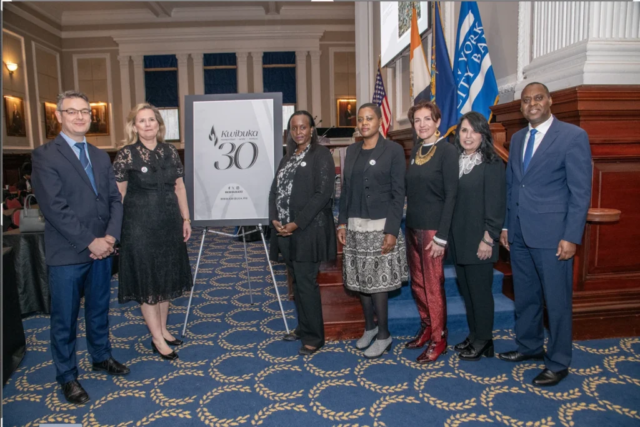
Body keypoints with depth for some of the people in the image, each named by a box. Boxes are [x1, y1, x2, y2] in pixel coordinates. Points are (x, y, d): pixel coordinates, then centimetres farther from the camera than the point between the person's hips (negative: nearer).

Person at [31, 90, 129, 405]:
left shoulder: (100, 156, 11)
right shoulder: (45, 155, -8)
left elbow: (115, 199, 7)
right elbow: (55, 208, -16)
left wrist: (110, 236, -9)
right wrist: (90, 242, -17)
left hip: (102, 249, 6)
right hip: (67, 254, -5)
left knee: (99, 310, 19)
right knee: (65, 319, 9)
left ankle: (101, 357, 38)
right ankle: (67, 376, 25)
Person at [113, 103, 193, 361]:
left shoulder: (170, 152, 4)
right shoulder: (126, 155, -8)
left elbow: (179, 187, 9)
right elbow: (117, 194, -7)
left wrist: (186, 218, 7)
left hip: (169, 224, 5)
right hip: (140, 226, -5)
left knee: (166, 277, 14)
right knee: (146, 280, 4)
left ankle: (162, 329, 31)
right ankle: (157, 339, 14)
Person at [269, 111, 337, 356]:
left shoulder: (321, 154, -5)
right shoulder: (288, 158, 17)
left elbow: (323, 193, -15)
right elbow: (275, 190, 13)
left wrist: (297, 223, -17)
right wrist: (274, 219, -4)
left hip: (308, 230, -7)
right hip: (285, 230, 7)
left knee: (306, 282, -3)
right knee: (297, 281, 14)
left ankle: (314, 336, 11)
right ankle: (303, 328, 28)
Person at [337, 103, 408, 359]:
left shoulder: (393, 150, -3)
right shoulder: (352, 150, 12)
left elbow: (398, 193, -7)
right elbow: (346, 189, 13)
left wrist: (392, 230, -13)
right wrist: (342, 222, 6)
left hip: (380, 226, -5)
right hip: (355, 226, 5)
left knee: (377, 281, -1)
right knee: (360, 279, 10)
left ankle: (383, 336, 16)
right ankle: (369, 327, 29)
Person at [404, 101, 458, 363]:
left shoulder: (447, 150, -10)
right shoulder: (416, 150, 9)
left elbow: (451, 195, -13)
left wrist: (441, 236, -16)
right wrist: (407, 225, 9)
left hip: (432, 228, -7)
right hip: (413, 226, 7)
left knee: (433, 285, 2)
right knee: (417, 282, 14)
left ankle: (439, 339, 17)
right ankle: (427, 328, 31)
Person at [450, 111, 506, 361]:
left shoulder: (492, 164, -9)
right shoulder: (455, 161, 8)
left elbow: (496, 205, -11)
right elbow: (449, 199, 9)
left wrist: (488, 239, -15)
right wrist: (448, 235, 6)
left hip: (478, 240, -6)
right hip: (457, 238, 6)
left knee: (480, 290, 4)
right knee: (466, 289, 14)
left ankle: (483, 341, 19)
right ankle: (473, 335, 28)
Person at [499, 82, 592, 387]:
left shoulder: (573, 136, -6)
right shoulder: (517, 138, 12)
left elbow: (581, 192, -9)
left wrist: (571, 237, -14)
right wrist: (505, 226, 11)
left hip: (552, 235, -6)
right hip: (519, 234, 6)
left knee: (557, 301, 5)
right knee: (525, 297, 17)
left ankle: (558, 362, 20)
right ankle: (529, 346, 36)